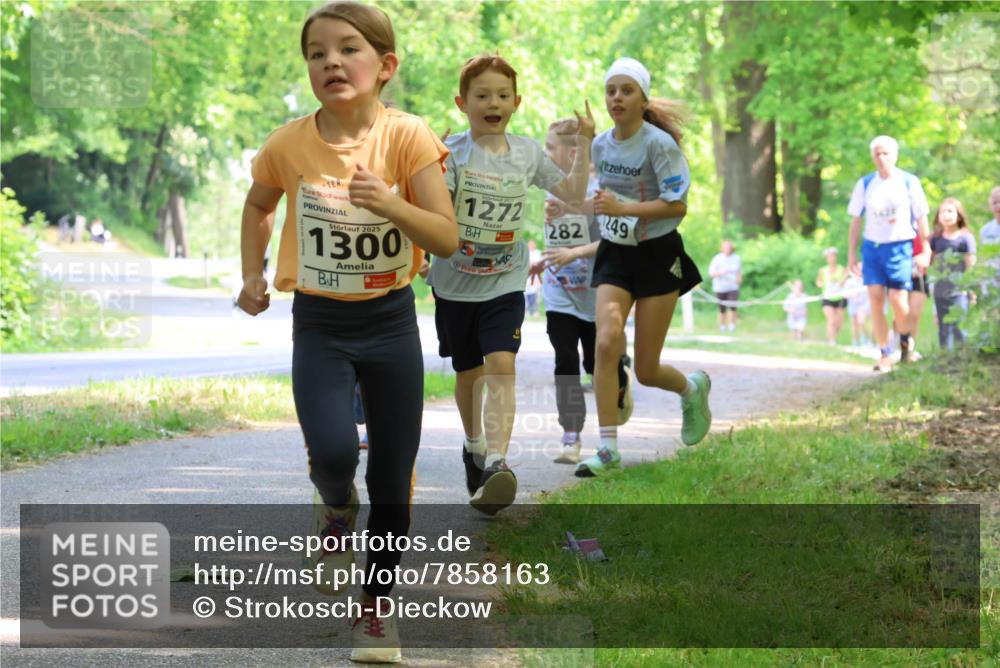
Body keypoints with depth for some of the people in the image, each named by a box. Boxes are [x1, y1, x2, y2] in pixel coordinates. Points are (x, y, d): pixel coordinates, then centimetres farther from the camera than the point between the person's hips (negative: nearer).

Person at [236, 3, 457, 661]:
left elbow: (447, 238, -17)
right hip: (319, 325, 0)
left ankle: (376, 606, 25)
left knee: (392, 479, 5)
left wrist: (389, 203, -32)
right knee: (333, 452, -23)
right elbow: (258, 207, 14)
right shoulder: (289, 144, -8)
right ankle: (336, 508, 14)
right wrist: (253, 275, 3)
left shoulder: (407, 138, -13)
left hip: (391, 321, 0)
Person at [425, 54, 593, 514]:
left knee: (501, 365, -19)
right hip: (455, 282, 0)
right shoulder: (452, 152, -9)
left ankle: (496, 462, -30)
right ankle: (474, 446, 40)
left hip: (505, 283, 0)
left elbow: (573, 194, 9)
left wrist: (584, 144, 2)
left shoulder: (527, 153, 2)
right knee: (468, 371, 15)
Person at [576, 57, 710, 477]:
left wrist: (624, 208, -28)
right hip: (614, 256, 4)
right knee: (606, 342, -19)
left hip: (657, 256, -4)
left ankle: (693, 389, 36)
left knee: (646, 370, 0)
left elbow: (678, 205, -21)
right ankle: (608, 449, -15)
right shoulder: (601, 145, 3)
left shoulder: (658, 144, -16)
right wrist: (601, 203, 4)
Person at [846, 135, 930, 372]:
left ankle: (905, 340, 17)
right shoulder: (865, 184, 5)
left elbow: (921, 218, 3)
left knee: (897, 300, -12)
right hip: (872, 246, 3)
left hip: (900, 247, -2)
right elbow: (856, 221, 9)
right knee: (875, 300, -4)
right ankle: (884, 354, 3)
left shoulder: (909, 182, -1)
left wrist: (926, 251, 0)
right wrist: (851, 254, 6)